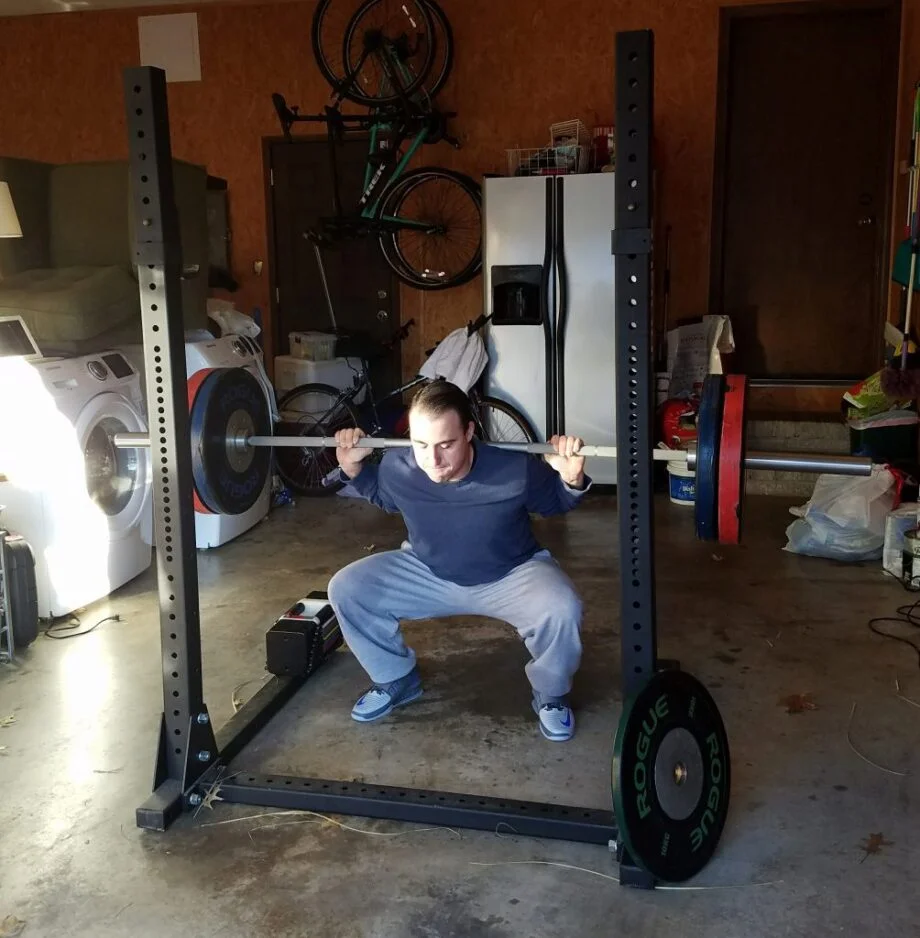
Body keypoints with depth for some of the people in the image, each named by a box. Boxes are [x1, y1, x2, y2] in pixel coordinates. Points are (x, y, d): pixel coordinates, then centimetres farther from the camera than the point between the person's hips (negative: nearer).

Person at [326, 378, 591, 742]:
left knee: (561, 610, -33)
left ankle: (551, 695, 0)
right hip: (428, 573, 3)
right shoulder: (397, 467, -22)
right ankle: (397, 680, 11)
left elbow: (555, 503, -8)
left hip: (512, 575, -3)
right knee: (346, 589, -14)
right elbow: (381, 495, 6)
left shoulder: (516, 470, -31)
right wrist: (353, 468, -11)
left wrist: (573, 478, -29)